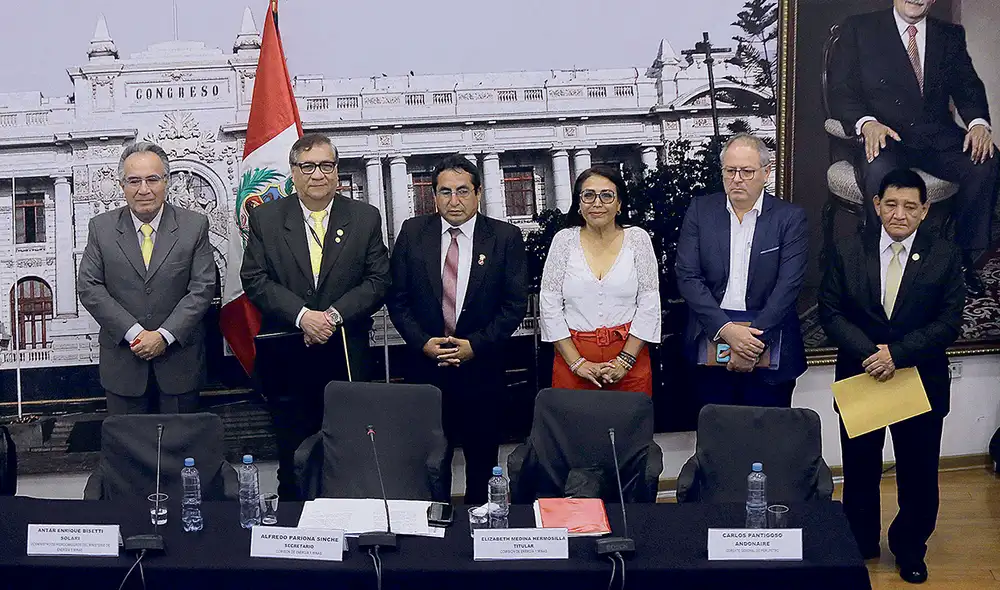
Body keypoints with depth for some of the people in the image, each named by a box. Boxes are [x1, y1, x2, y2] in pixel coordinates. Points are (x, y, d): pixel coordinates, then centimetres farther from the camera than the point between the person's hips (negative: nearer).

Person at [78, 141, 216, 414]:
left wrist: (165, 335, -15)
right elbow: (89, 288, -4)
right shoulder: (101, 227, 1)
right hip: (123, 361, 1)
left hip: (179, 358, -1)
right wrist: (133, 333, -13)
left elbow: (202, 288, -6)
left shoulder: (194, 225, -2)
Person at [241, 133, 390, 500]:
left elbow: (378, 280, 0)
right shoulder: (265, 218, 4)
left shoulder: (365, 218, 5)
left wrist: (334, 315, -13)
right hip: (286, 357, 0)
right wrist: (302, 316, -16)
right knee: (293, 456, 8)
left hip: (347, 355, 0)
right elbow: (255, 280, -3)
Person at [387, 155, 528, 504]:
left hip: (482, 366, 0)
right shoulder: (413, 233, 3)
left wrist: (475, 345, -12)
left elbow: (515, 303, -3)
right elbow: (398, 299, 4)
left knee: (482, 457, 10)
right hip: (426, 364, 1)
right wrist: (423, 342, -9)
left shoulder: (505, 237, -2)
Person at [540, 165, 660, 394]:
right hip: (573, 354, 0)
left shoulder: (637, 239, 2)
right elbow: (549, 306, 0)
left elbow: (649, 304, 0)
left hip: (630, 353, 0)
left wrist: (625, 360, -8)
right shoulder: (564, 240, 2)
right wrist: (576, 363, -7)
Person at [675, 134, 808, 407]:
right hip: (711, 344, 2)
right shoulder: (700, 210, 4)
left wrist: (754, 340, -17)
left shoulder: (790, 217, -1)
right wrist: (726, 330, -15)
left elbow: (788, 285, -8)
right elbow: (687, 277, -3)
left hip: (769, 349, -1)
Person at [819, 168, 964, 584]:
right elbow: (831, 312, -4)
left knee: (918, 473, 10)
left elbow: (948, 323, -9)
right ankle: (860, 545, 30)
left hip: (921, 381, -1)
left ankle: (910, 548, 30)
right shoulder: (848, 254, -1)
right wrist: (869, 353, -18)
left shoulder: (944, 257, -4)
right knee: (860, 469, 12)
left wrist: (897, 354, -20)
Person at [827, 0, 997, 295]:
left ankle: (963, 257, -10)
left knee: (985, 165, -24)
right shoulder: (859, 29, 5)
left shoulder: (951, 35, 16)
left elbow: (968, 88, 10)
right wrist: (867, 123, -23)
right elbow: (841, 91, -2)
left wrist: (979, 123, -14)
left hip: (938, 137, 4)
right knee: (880, 172, -37)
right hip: (882, 135, -4)